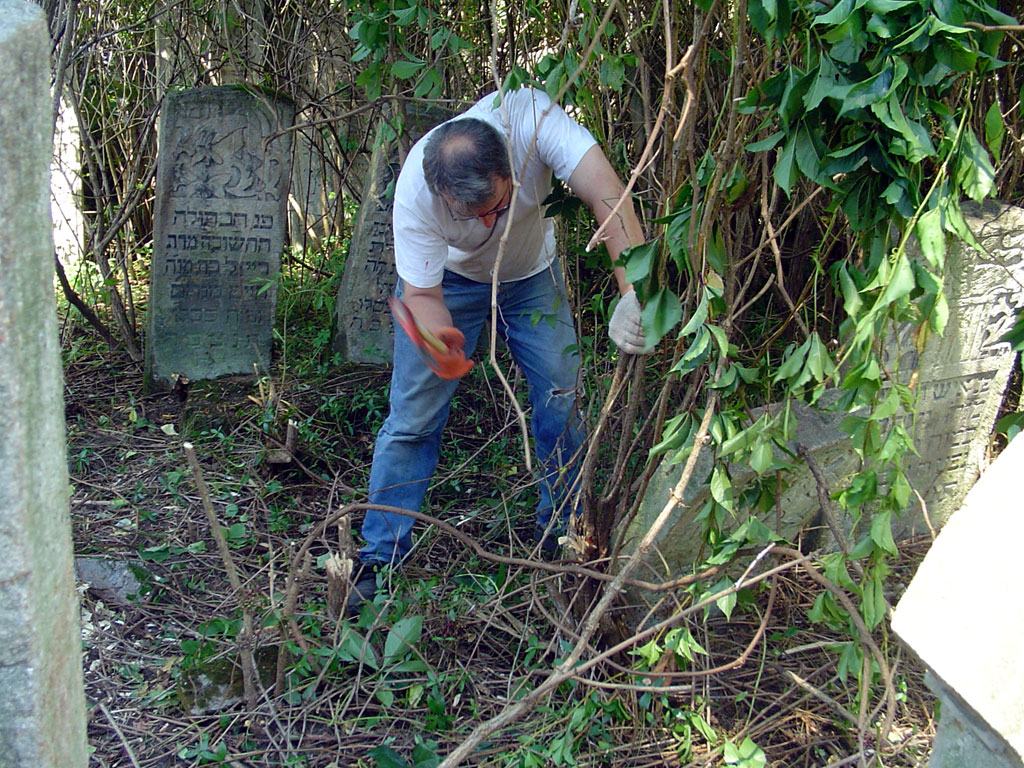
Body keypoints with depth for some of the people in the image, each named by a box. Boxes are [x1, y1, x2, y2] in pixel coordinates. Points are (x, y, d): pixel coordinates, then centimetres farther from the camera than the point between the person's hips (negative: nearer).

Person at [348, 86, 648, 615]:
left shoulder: (529, 117, -40)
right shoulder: (415, 192, -38)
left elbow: (608, 193, -50)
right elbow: (420, 294, -28)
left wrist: (634, 296, -62)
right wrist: (438, 339, -52)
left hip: (531, 273, 2)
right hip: (448, 279, -2)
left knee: (562, 403, -1)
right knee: (414, 415, -5)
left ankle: (561, 534, 21)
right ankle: (378, 558, 9)